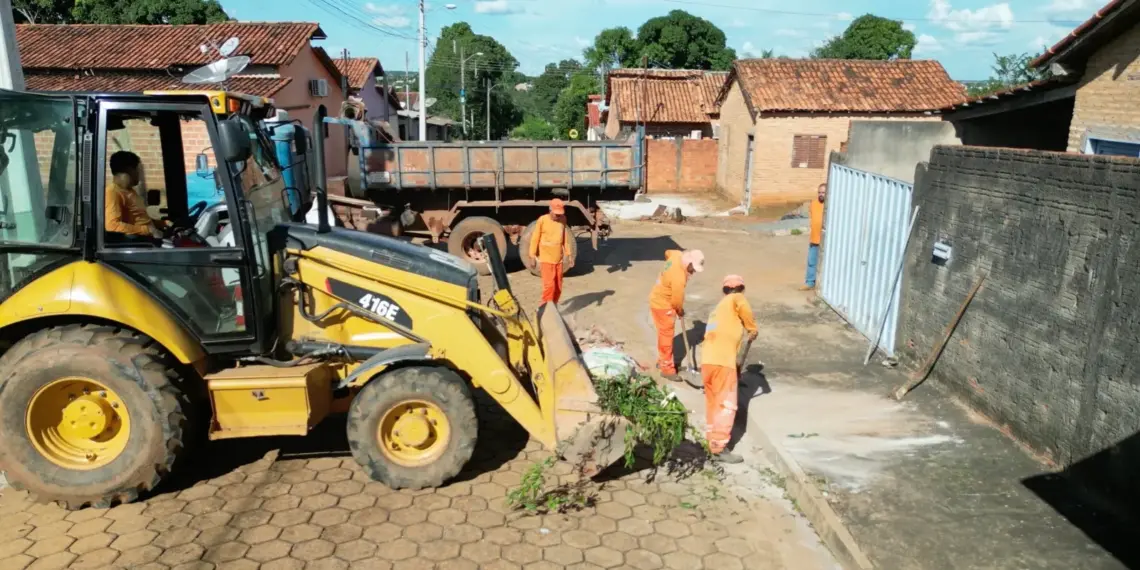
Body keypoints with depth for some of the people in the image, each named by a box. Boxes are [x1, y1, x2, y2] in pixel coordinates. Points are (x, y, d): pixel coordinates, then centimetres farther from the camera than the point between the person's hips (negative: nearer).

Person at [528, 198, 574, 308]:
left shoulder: (563, 220, 3)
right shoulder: (542, 220, -10)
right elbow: (535, 239, -6)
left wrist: (568, 255, 9)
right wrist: (532, 256, -7)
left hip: (559, 259, 5)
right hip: (546, 259, -5)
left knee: (558, 287, 9)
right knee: (549, 285, -12)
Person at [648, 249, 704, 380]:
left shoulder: (678, 254, -11)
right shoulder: (679, 278, -34)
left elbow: (668, 253, 16)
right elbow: (677, 300, -22)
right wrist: (680, 312, -2)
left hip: (659, 298, 9)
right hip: (662, 305, -9)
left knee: (665, 333, 21)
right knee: (667, 336, 1)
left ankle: (662, 360, 36)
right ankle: (667, 368, 11)